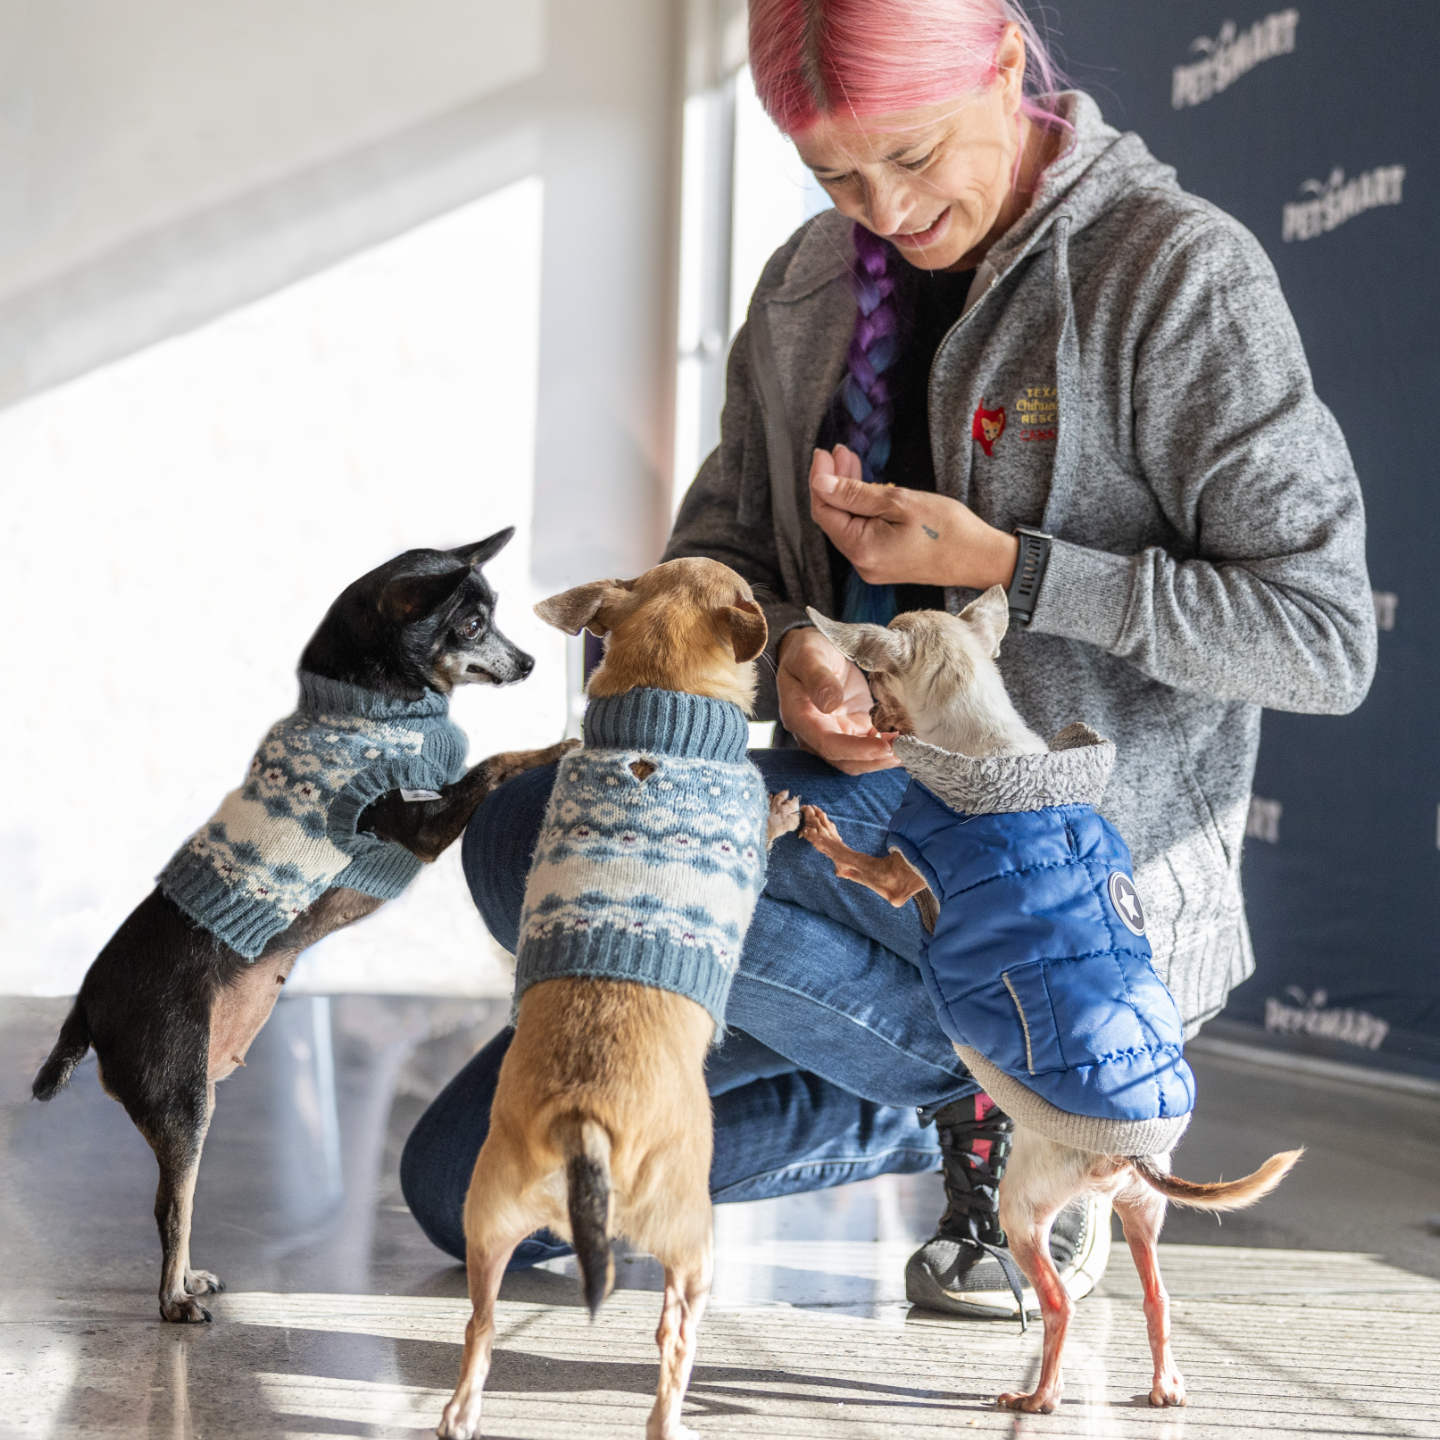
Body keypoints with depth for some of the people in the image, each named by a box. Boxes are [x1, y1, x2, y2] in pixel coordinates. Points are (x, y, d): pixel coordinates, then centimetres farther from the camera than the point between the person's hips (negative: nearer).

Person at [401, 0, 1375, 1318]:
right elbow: (717, 552, 11)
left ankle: (994, 1098, -7)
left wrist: (999, 564, -19)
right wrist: (786, 649, -14)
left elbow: (1323, 640, -15)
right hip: (872, 797, 7)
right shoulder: (811, 287, 8)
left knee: (534, 844, -26)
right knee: (472, 1183, 3)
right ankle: (937, 1110, 12)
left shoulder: (1179, 272, -12)